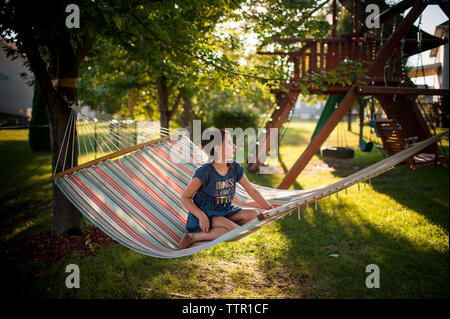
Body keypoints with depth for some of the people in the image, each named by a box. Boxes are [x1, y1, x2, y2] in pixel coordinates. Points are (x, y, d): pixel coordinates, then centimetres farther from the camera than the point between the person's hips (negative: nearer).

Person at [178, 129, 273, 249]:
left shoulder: (235, 168, 1)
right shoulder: (204, 172, -18)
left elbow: (252, 191, 6)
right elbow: (185, 197, -14)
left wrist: (270, 209, -2)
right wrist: (201, 216, -27)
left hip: (226, 212, 8)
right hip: (205, 214, -8)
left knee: (255, 214, -11)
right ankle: (193, 237, -19)